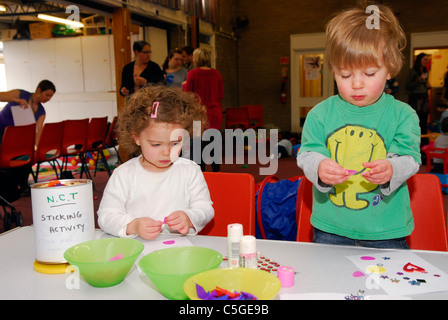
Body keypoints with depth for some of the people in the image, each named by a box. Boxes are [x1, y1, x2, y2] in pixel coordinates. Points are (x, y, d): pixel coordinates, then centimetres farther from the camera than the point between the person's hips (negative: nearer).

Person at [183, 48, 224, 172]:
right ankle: (217, 171, 22)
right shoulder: (216, 73, 2)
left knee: (199, 144, 4)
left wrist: (184, 85, 13)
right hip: (215, 113, 4)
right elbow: (221, 94, 8)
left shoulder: (193, 73, -9)